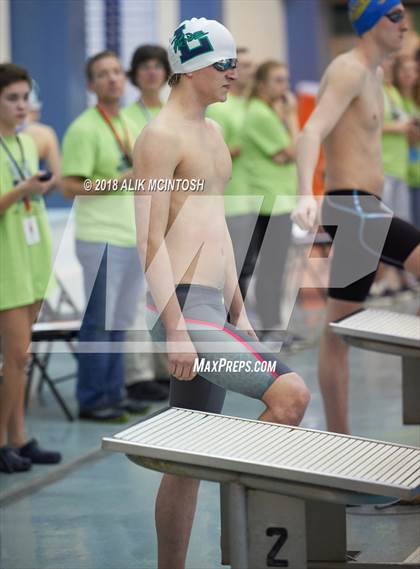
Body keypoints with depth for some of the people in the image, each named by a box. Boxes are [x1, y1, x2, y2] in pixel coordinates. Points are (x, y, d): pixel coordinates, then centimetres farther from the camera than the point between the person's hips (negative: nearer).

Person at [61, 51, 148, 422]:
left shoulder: (131, 126, 15)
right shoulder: (84, 129, -10)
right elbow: (70, 186, -14)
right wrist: (116, 182, -20)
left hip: (134, 238, 7)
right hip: (101, 239, -7)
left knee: (121, 322, 11)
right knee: (100, 322, -4)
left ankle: (113, 393, 19)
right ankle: (92, 400, 3)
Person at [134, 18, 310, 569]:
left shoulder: (212, 132, 19)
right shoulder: (162, 136, -10)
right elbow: (150, 240, -16)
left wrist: (239, 313, 22)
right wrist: (176, 330, -21)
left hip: (213, 310, 10)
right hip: (182, 310, -10)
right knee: (290, 393, -22)